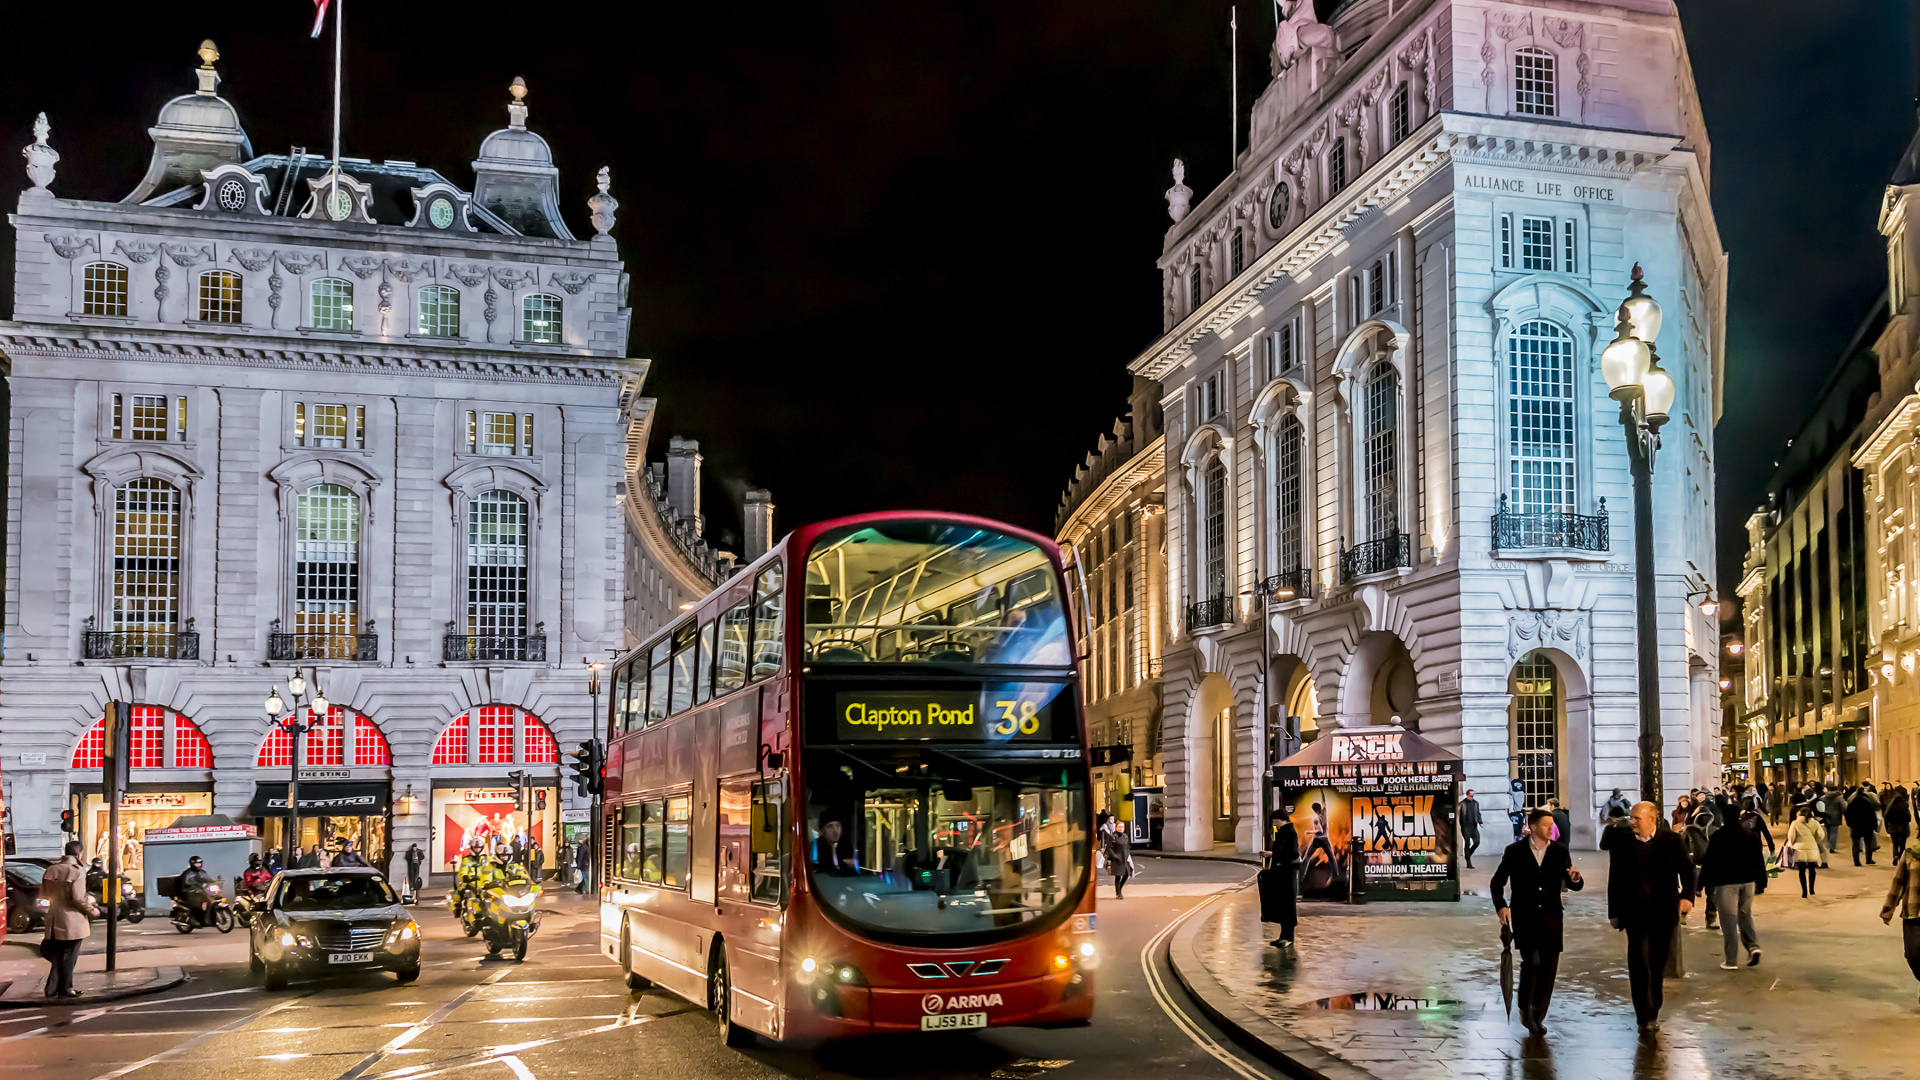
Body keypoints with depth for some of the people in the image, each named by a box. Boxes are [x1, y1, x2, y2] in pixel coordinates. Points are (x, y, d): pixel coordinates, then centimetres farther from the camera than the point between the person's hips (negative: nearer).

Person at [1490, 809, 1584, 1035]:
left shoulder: (1560, 852, 7)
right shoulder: (1515, 851, 0)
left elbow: (1575, 886, 9)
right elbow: (1497, 882, 6)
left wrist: (1575, 878, -15)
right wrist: (1500, 906, -10)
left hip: (1551, 918, 3)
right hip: (1524, 917, -3)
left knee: (1548, 968, 2)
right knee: (1532, 961, -15)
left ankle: (1537, 1016, 15)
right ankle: (1525, 1008, 6)